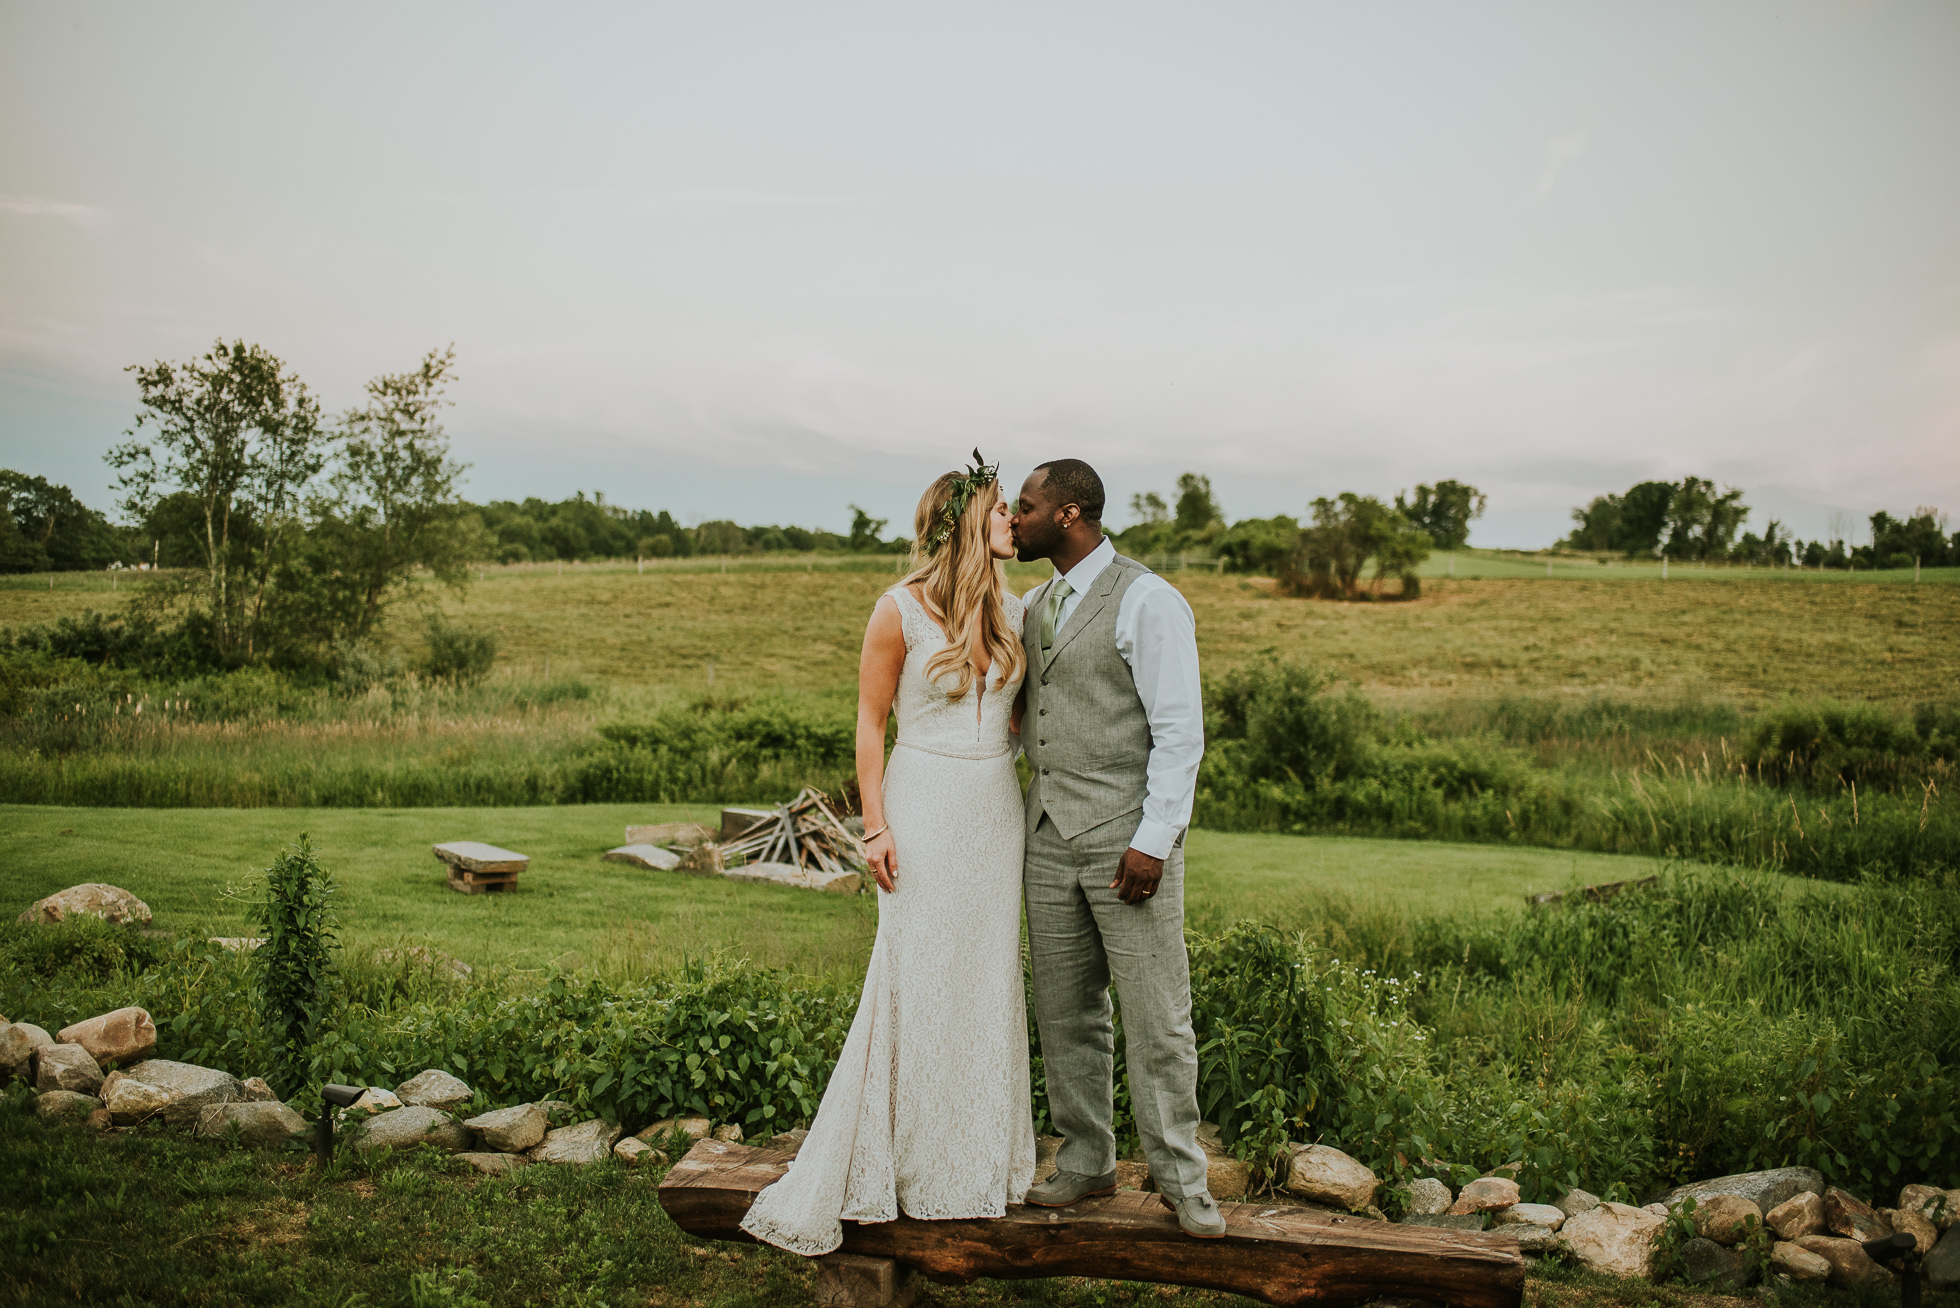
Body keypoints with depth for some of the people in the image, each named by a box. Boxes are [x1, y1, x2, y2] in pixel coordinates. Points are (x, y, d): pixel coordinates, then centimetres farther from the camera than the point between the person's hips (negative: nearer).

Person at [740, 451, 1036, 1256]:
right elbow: (870, 720, -6)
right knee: (914, 983, -3)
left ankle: (978, 1161, 24)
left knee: (989, 979, 10)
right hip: (925, 808, -6)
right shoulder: (901, 610, -9)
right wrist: (875, 825, -11)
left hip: (997, 812, 6)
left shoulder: (1013, 612, 8)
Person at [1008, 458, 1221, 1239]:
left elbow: (1180, 732, -13)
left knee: (1156, 1015, 0)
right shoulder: (1035, 605, 14)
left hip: (1126, 841, -7)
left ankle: (1179, 1175, 15)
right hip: (1049, 837, 7)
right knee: (1065, 1011, 11)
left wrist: (1153, 841, -18)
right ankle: (1086, 1161, 25)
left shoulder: (1148, 602, -9)